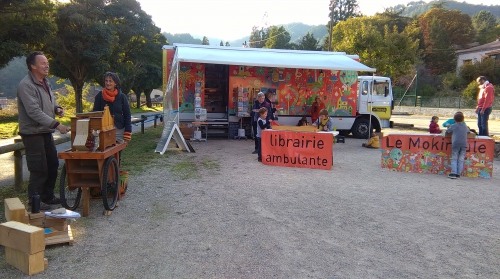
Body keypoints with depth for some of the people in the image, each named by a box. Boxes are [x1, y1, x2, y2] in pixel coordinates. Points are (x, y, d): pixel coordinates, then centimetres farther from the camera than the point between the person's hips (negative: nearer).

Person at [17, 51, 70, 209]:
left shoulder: (45, 82, 11)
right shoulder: (26, 85, -18)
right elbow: (34, 112, -25)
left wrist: (57, 108, 1)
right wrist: (56, 125, -28)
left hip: (46, 132, 9)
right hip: (33, 133, -9)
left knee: (53, 165, 15)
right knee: (39, 169, -3)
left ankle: (47, 196, 29)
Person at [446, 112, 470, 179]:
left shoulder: (453, 126, 3)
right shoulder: (465, 126, 16)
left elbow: (447, 131, 14)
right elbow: (468, 130, 36)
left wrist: (448, 127, 33)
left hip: (456, 144, -3)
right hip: (464, 144, 3)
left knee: (454, 159, 1)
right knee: (461, 160, 6)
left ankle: (453, 173, -8)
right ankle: (458, 174, 6)